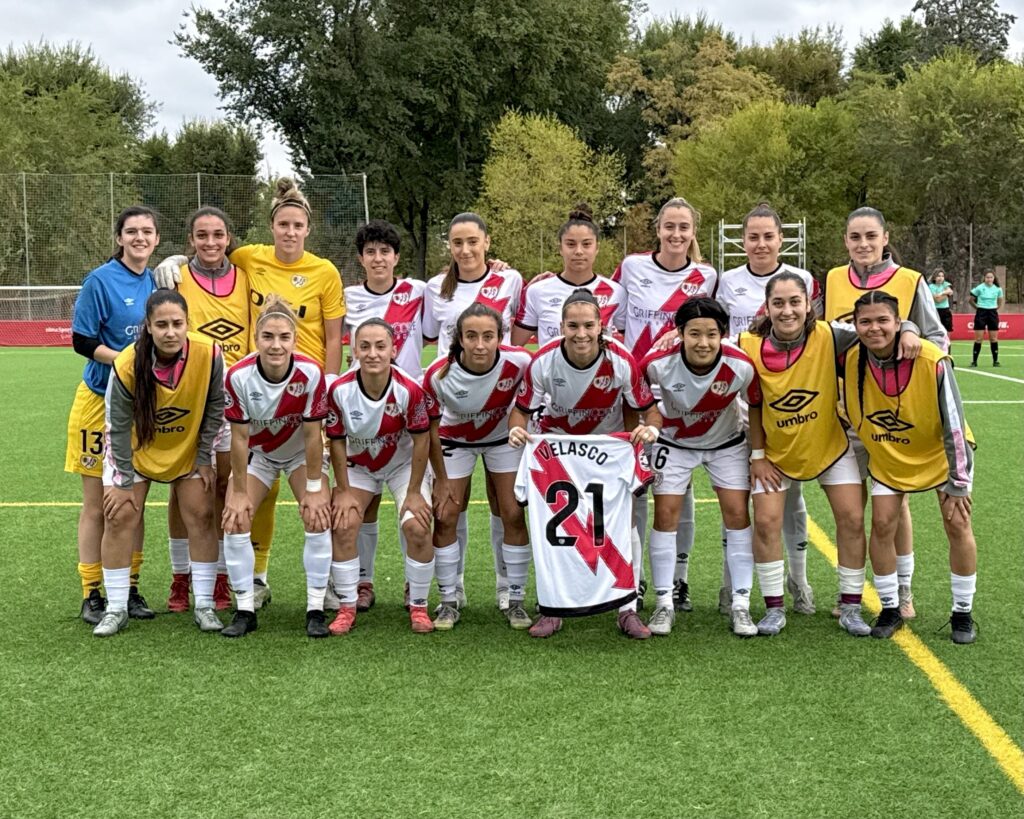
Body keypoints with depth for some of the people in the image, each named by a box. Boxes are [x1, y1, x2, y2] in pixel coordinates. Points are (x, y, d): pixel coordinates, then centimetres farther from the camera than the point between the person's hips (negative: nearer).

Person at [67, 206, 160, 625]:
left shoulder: (156, 281, 7)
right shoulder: (101, 280, -9)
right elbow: (82, 341, -11)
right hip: (102, 400, -5)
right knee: (97, 503, 2)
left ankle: (130, 589, 18)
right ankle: (91, 595, 11)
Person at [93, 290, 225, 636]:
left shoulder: (209, 354, -28)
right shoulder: (127, 365, -31)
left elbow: (214, 409, -11)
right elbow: (118, 426, -17)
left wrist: (205, 459, -7)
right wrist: (124, 481, -12)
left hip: (189, 448, 1)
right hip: (135, 448, -1)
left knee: (201, 516, -3)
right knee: (120, 516, -5)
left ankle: (204, 605, 8)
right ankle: (116, 609, 7)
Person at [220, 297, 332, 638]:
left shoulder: (310, 373, -31)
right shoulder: (238, 376, -29)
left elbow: (312, 434, -21)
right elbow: (240, 437, -19)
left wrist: (314, 489, -17)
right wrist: (239, 492, -14)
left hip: (301, 452, -1)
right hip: (257, 453, 1)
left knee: (318, 517, -16)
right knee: (235, 520, -12)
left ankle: (316, 609, -4)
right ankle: (245, 610, 1)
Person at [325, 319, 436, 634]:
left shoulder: (409, 390, -30)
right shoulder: (339, 390, -26)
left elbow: (421, 440, -17)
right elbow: (337, 442, -12)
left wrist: (414, 492, -13)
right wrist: (344, 490, -9)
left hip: (403, 463, -1)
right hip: (358, 465, 1)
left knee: (417, 527, -17)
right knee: (343, 525, -14)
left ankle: (418, 606, 4)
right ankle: (347, 607, 2)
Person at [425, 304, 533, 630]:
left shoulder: (519, 362, -31)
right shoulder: (438, 374, -32)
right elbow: (430, 429, -16)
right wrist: (441, 480, -10)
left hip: (503, 437, 0)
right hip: (455, 440, 0)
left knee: (514, 515, -3)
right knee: (444, 517, -4)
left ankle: (515, 601, 11)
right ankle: (448, 602, 11)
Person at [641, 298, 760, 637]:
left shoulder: (741, 366, -29)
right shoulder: (659, 364, -31)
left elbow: (757, 409, -11)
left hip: (727, 443, 1)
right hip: (674, 443, 0)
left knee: (737, 512, -5)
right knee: (666, 513, -5)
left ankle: (740, 605, 5)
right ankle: (664, 604, 6)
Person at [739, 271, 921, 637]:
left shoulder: (828, 336, -22)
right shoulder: (749, 345, -19)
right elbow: (752, 404, -7)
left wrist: (907, 330, -35)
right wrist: (757, 455, -6)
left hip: (830, 445, 0)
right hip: (776, 452, 0)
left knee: (852, 519, -3)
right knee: (766, 522, -7)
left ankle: (850, 608, 13)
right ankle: (774, 609, 9)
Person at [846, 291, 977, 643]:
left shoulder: (933, 361, -31)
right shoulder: (852, 360, -20)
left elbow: (954, 427, -23)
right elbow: (853, 415, 0)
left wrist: (958, 484, -19)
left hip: (940, 453, -3)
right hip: (887, 457, 3)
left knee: (957, 524, -6)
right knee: (882, 524, -5)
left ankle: (963, 613, 10)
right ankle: (890, 609, 11)